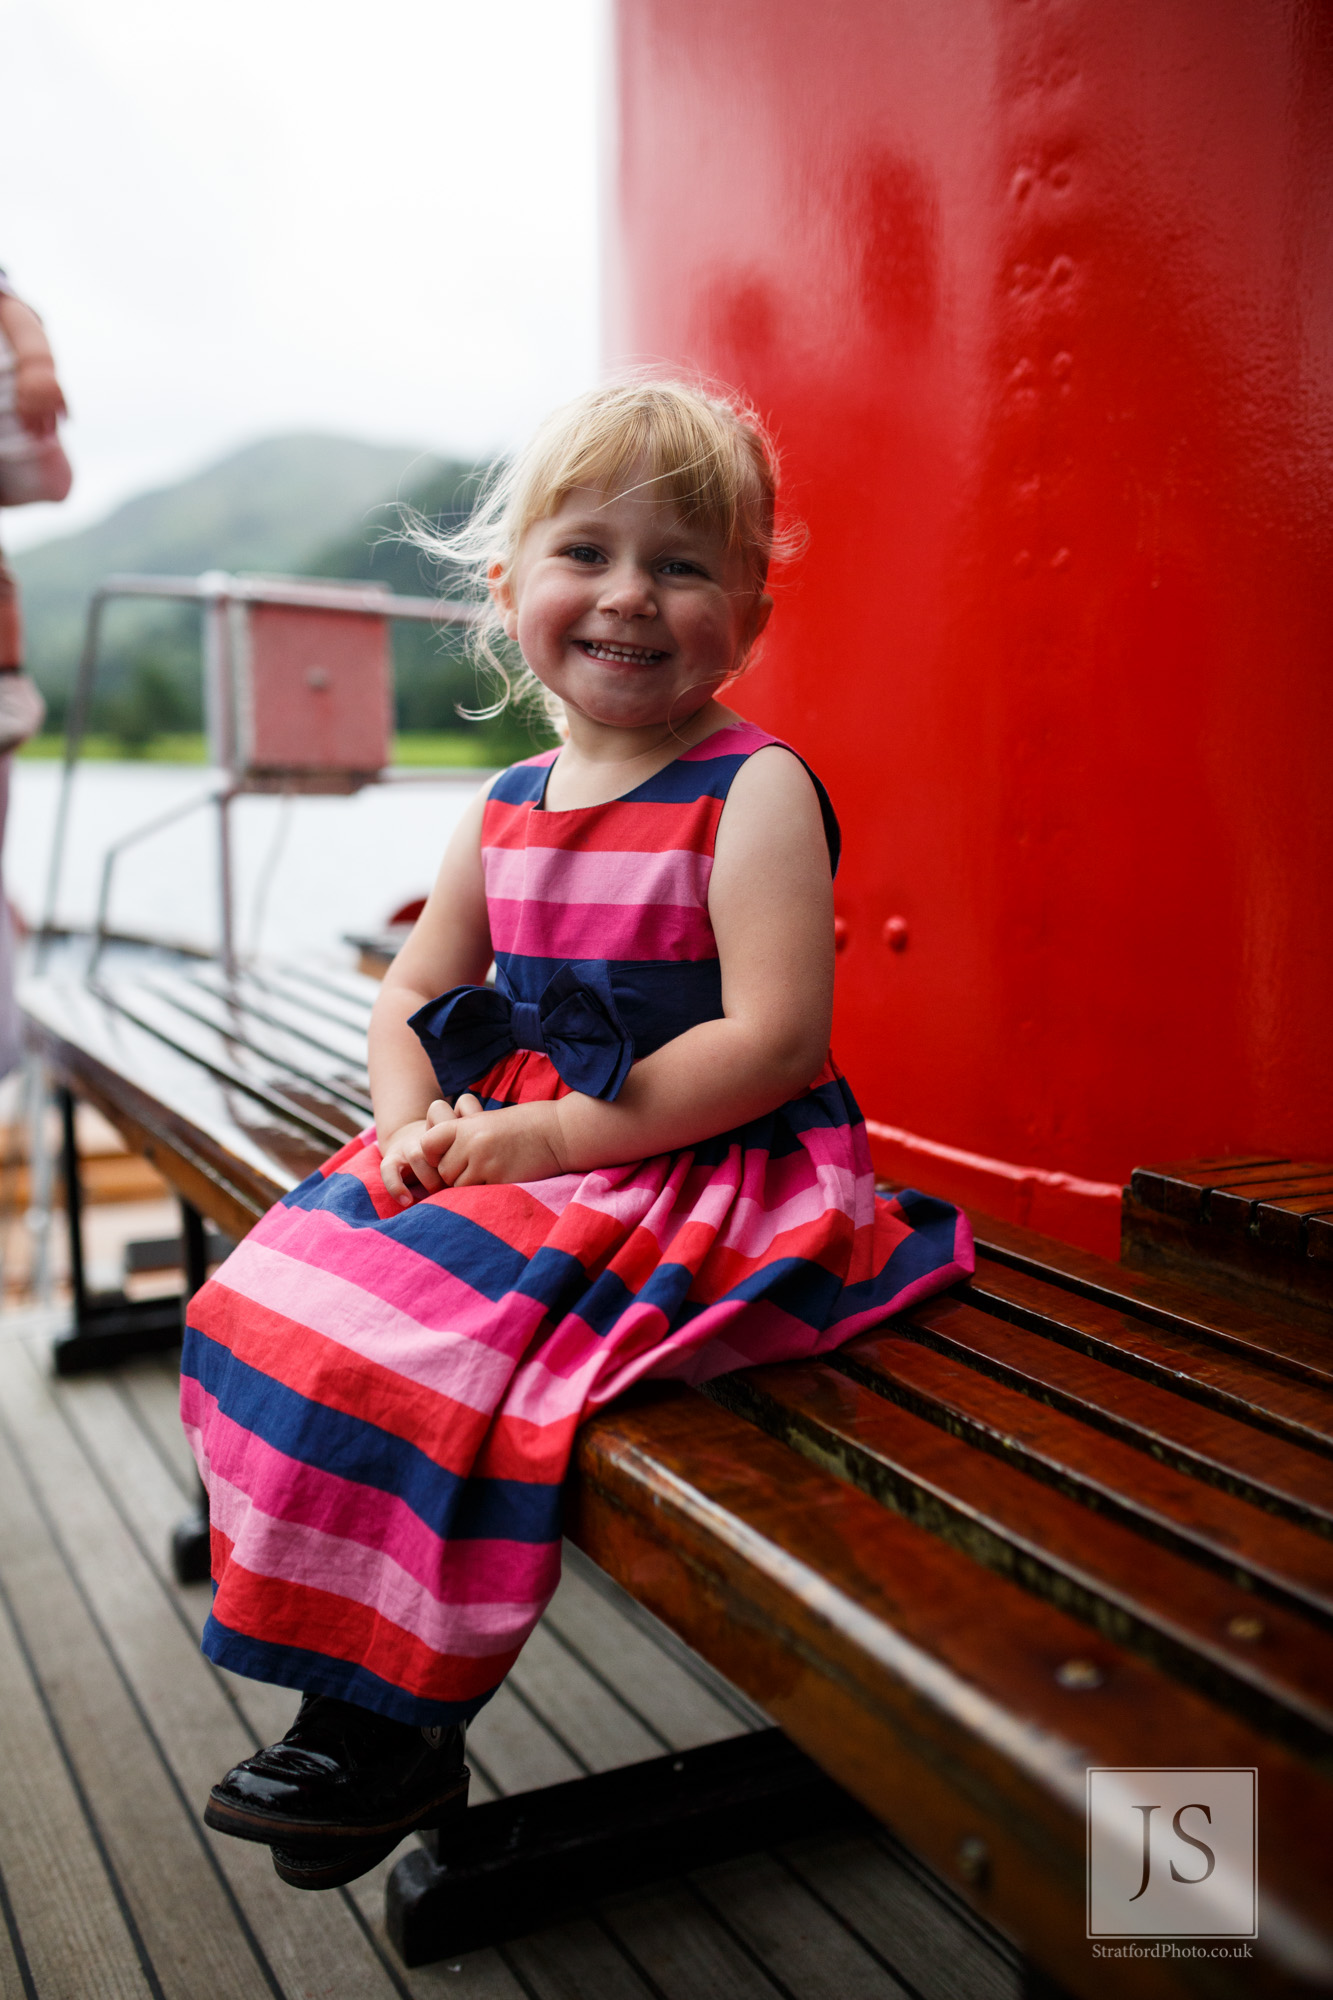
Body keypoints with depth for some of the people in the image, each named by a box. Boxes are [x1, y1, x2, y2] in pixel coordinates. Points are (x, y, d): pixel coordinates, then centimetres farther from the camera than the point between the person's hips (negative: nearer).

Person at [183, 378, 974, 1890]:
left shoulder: (754, 789, -12)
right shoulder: (509, 805, 9)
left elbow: (774, 1040, -21)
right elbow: (413, 991, 17)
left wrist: (549, 1138, -21)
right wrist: (412, 1124, -4)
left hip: (699, 1171, -8)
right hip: (510, 1151, 8)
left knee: (406, 1348, -23)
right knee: (274, 1297, -1)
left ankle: (392, 1729, 0)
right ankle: (349, 1676, 12)